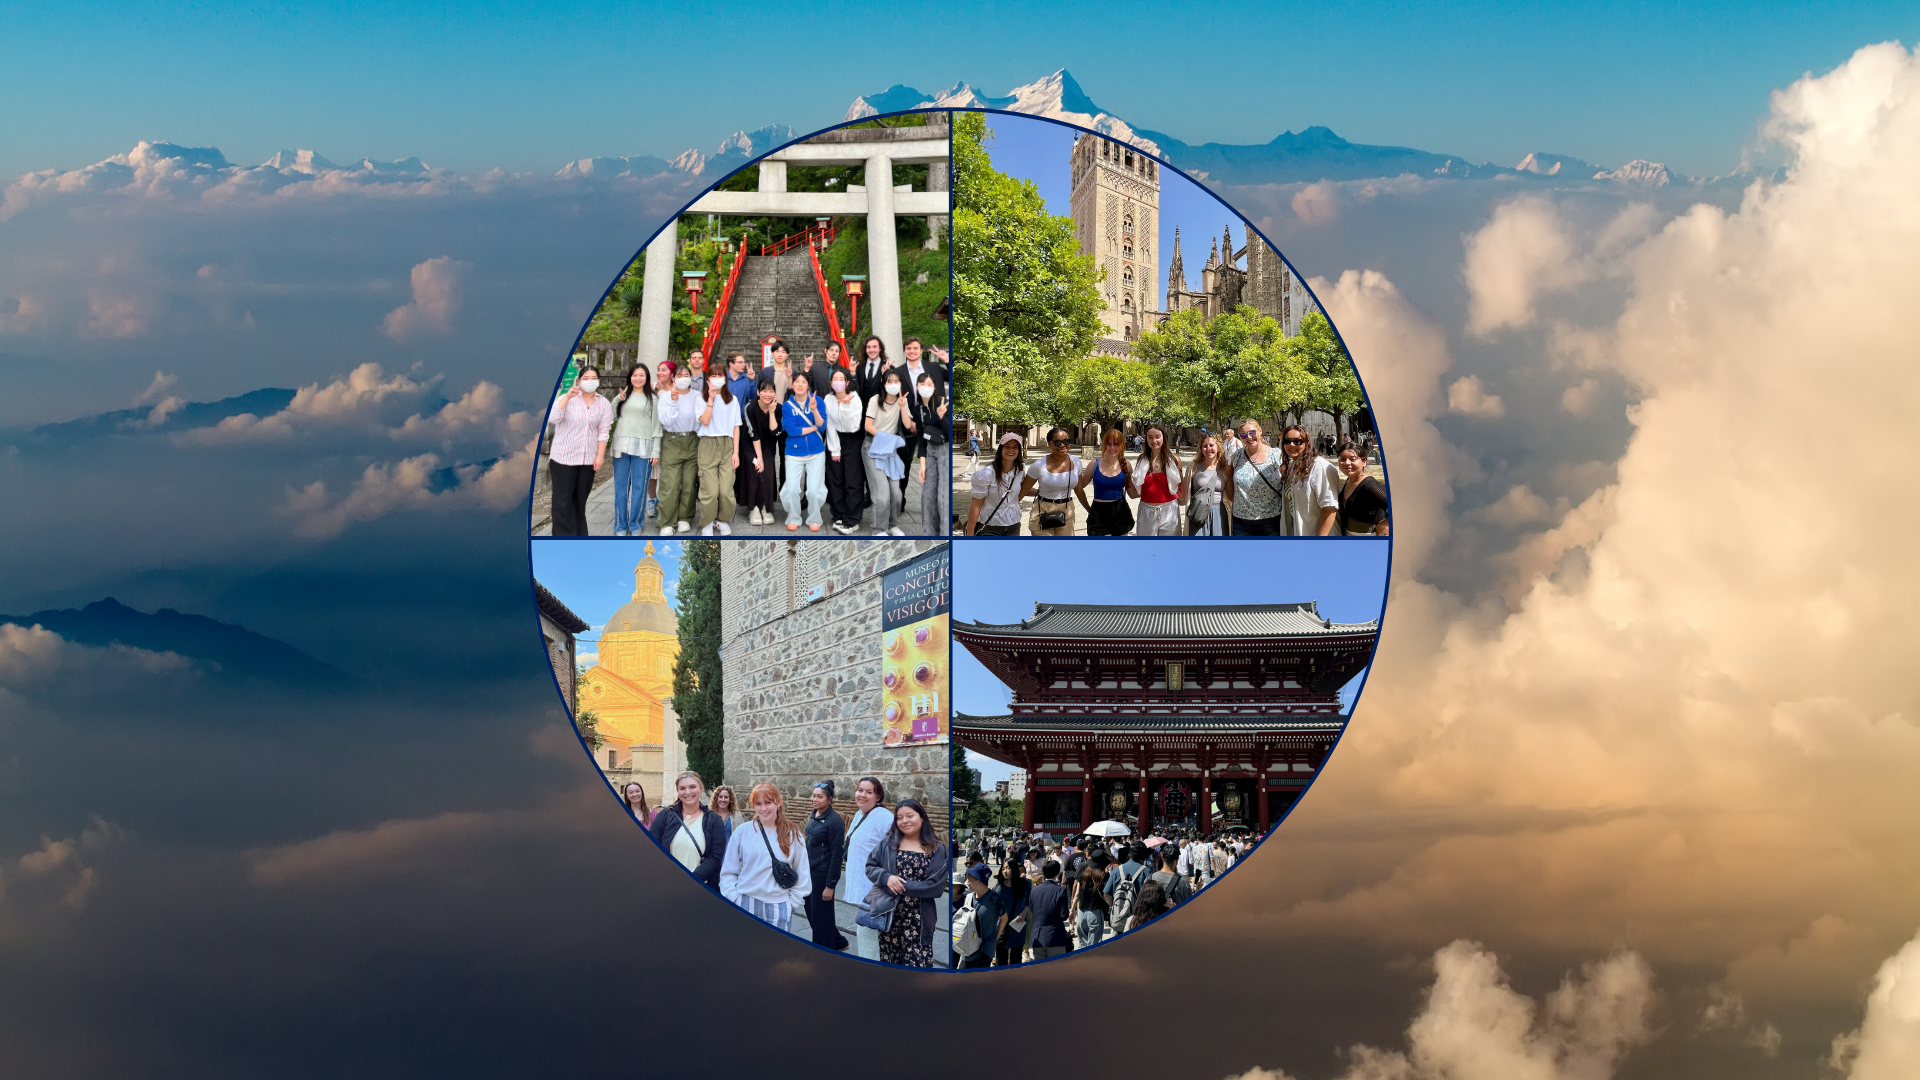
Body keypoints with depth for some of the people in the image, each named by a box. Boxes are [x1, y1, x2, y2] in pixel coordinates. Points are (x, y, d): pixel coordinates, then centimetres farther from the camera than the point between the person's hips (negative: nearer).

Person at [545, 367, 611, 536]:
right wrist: (568, 396, -26)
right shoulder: (566, 399, -4)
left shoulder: (603, 404, 6)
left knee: (580, 500, 9)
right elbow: (552, 418, -20)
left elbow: (603, 432, 3)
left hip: (588, 460, 3)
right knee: (563, 501, -2)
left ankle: (578, 536, 19)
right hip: (563, 458, -3)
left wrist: (600, 456, -4)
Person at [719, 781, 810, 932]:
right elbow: (728, 872, 6)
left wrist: (793, 902, 3)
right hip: (746, 906, -1)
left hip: (778, 907, 1)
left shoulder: (793, 835, 5)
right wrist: (733, 899, -4)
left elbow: (802, 875, 10)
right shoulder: (743, 832, 2)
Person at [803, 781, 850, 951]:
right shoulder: (813, 817, 8)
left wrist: (830, 885, -17)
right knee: (810, 911, 16)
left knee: (820, 916, 1)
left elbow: (836, 854, -17)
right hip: (810, 872, 8)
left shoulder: (834, 821, -16)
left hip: (823, 874, -8)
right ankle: (838, 941, 33)